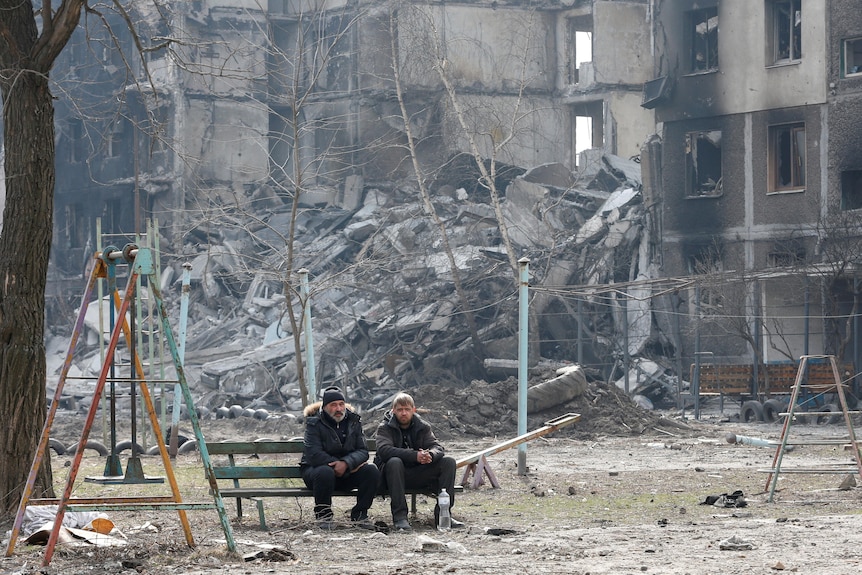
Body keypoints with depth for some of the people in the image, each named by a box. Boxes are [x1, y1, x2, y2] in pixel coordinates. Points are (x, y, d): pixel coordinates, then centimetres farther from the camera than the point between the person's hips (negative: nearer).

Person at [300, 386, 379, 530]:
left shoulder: (354, 421, 5)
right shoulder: (315, 423, -8)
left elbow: (363, 451, -4)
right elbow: (314, 454, -20)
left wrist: (346, 463, -25)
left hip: (346, 474, 4)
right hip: (316, 468, -4)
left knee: (372, 471, -20)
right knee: (325, 472, -39)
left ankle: (359, 515, -9)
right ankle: (323, 515, -18)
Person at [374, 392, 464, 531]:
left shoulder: (422, 426, 7)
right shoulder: (385, 428, -6)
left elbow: (437, 447, -5)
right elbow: (384, 450, -25)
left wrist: (430, 455, -32)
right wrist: (415, 456, -36)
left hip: (418, 475, 4)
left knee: (448, 462, -14)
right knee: (394, 462, -38)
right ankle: (399, 516, -37)